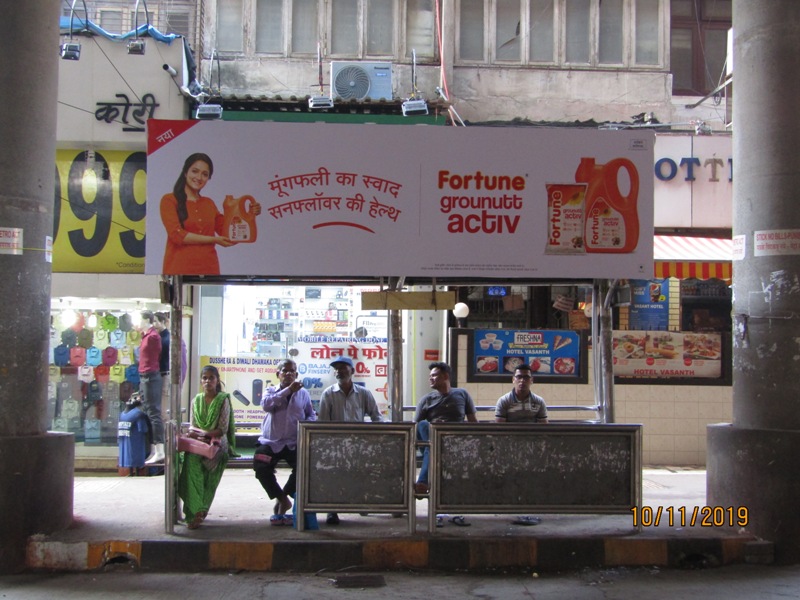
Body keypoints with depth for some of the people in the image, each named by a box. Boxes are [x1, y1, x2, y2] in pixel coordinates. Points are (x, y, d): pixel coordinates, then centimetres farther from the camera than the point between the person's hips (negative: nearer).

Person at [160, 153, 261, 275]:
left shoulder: (209, 203, 17)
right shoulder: (169, 200, 2)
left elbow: (226, 231, 17)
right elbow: (177, 234, -8)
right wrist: (213, 240, -10)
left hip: (209, 269, 4)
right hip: (179, 269, -4)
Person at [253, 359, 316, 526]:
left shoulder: (303, 393, 9)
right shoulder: (271, 391, 6)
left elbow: (312, 415, 14)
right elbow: (266, 404, -18)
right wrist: (288, 390, -22)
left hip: (294, 442, 1)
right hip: (270, 441, 0)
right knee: (261, 469, -20)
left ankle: (282, 496, 4)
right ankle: (283, 499, 3)